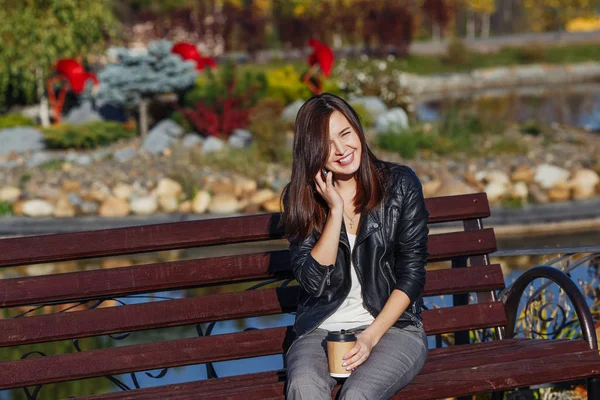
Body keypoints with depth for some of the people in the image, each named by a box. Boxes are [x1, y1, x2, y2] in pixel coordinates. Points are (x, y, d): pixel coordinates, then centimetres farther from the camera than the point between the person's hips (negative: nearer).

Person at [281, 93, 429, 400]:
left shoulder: (400, 184, 1)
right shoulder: (300, 197, 4)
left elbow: (411, 274, -1)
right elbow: (313, 280, -5)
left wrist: (371, 337, -12)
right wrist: (335, 211, -13)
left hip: (392, 326, -1)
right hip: (321, 330, 1)